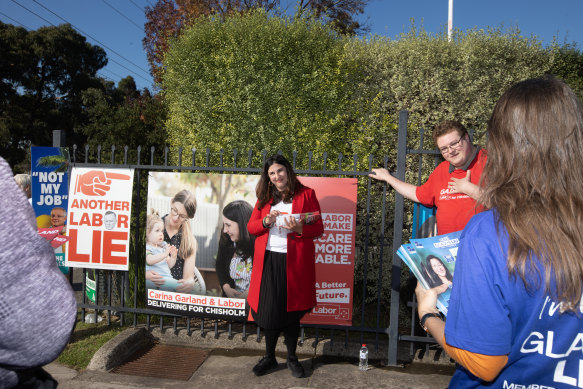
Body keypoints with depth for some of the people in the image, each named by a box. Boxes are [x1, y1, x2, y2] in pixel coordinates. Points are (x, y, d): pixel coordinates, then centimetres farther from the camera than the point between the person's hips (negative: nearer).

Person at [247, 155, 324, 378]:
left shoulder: (306, 194, 0)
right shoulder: (265, 198, 12)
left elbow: (318, 229, -2)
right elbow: (251, 227, 10)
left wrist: (299, 229, -22)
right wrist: (266, 221, -11)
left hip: (294, 262, -3)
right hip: (268, 261, 3)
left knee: (291, 311, 8)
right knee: (269, 310, 8)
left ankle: (292, 358, 28)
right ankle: (269, 358, 27)